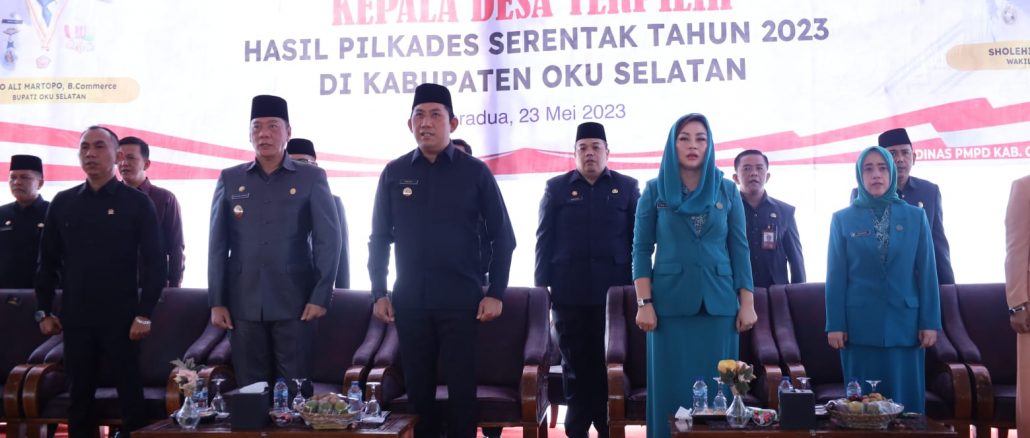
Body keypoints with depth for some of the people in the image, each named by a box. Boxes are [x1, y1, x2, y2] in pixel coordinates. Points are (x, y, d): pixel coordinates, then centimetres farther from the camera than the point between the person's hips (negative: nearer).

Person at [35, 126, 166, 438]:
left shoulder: (137, 203, -2)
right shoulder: (62, 203, 8)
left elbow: (154, 262, -4)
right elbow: (48, 261, 12)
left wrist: (144, 314, -10)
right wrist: (44, 311, 7)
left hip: (121, 316, -3)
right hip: (75, 317, 3)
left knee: (130, 395, 1)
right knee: (79, 395, 9)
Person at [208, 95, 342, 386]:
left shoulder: (311, 178, 3)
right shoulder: (229, 179, 9)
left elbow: (328, 239, -1)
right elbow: (218, 244, 8)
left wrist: (321, 297, -8)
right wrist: (216, 301, 2)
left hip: (295, 304, -2)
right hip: (243, 305, 2)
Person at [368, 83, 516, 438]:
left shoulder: (475, 172, 0)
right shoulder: (394, 173, 6)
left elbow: (502, 237, 2)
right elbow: (379, 239, 10)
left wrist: (495, 293, -4)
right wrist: (379, 294, 4)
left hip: (461, 299, -2)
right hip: (408, 300, 2)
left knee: (461, 386, 3)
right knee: (417, 386, 10)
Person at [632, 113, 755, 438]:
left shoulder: (727, 191, 7)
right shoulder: (655, 190, 3)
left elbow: (739, 249, 7)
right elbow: (641, 249, 1)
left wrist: (747, 303, 2)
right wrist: (644, 303, -7)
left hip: (718, 304, 1)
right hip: (670, 304, -1)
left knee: (716, 388, 5)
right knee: (671, 388, 2)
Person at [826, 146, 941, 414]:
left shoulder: (915, 217, 6)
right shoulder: (842, 219, 3)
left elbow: (927, 273, 4)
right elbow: (836, 277, 1)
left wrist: (930, 322, -1)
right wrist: (835, 324, -4)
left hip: (904, 323, 1)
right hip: (860, 324, -1)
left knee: (905, 397, 4)